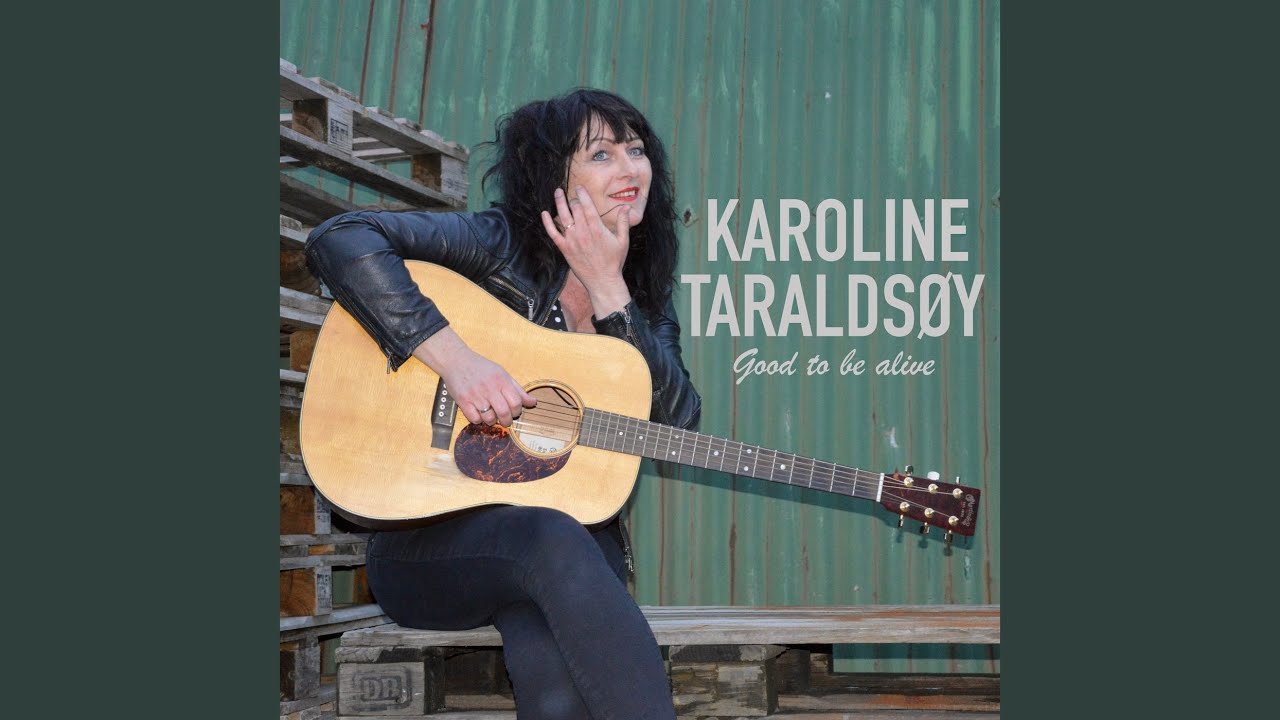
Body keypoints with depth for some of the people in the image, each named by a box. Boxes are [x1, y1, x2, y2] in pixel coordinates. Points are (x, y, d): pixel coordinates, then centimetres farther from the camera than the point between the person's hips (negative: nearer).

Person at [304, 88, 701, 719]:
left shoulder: (646, 299, 13)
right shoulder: (500, 245, -3)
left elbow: (679, 421, -3)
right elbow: (339, 240, -17)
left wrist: (607, 291, -8)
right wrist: (455, 357, -24)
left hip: (575, 535, 3)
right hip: (431, 535, -2)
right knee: (553, 540, -39)